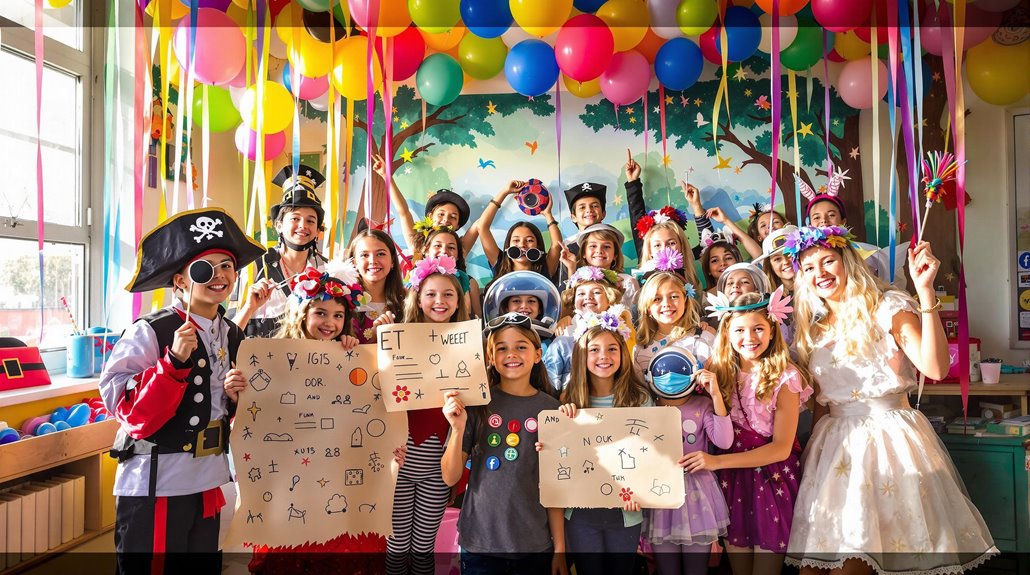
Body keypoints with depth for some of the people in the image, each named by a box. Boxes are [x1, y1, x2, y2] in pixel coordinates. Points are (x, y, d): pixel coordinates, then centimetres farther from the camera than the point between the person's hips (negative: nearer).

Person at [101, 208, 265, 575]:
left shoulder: (233, 336, 8)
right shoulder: (150, 332, -13)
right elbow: (129, 410, -20)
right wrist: (174, 361, -30)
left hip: (209, 481, 7)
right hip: (155, 482, -7)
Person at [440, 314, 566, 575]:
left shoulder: (550, 408, -1)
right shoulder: (476, 402, -6)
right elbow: (450, 477, -5)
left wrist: (560, 547, 2)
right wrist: (458, 428, -20)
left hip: (535, 545, 1)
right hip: (479, 544, -1)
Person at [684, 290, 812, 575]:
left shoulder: (785, 377, -12)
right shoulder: (720, 372, -2)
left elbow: (781, 448, -15)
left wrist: (717, 461, -22)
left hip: (772, 479, -3)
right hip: (732, 479, 3)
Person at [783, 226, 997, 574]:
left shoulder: (887, 308, -5)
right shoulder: (813, 329, 11)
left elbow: (935, 368, -22)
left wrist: (925, 291, -25)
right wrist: (814, 448, 13)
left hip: (887, 437, -5)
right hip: (834, 442, 5)